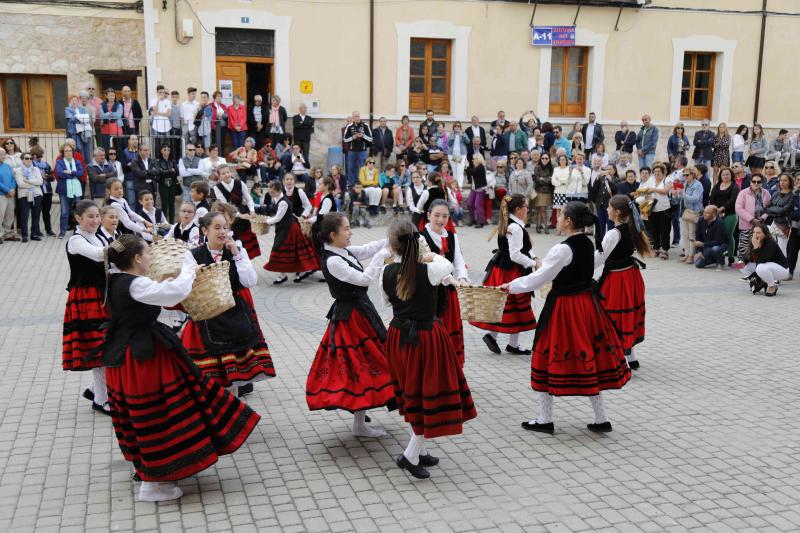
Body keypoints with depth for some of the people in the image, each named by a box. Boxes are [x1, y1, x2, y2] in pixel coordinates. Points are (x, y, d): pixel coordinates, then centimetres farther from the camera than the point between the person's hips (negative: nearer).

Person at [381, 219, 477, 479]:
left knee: (413, 394, 19)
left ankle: (419, 450, 29)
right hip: (425, 337, -5)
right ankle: (411, 455, 0)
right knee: (431, 393, 5)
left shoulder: (387, 272, -7)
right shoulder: (429, 270, -18)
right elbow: (448, 266, 6)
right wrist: (433, 256, 25)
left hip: (398, 336, 5)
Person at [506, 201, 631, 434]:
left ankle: (545, 420, 16)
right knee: (588, 361, 14)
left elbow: (539, 278, -16)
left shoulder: (562, 249, -20)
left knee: (550, 360, 6)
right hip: (587, 304, 8)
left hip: (564, 308, -8)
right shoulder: (588, 245, 5)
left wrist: (511, 286, -5)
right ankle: (601, 419, 18)